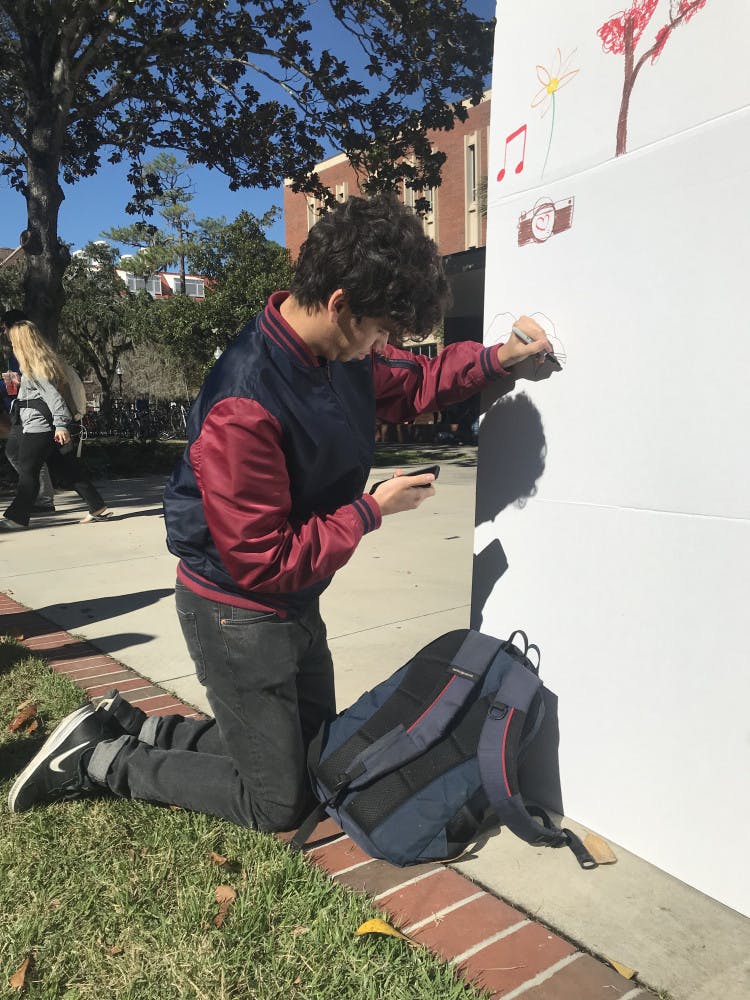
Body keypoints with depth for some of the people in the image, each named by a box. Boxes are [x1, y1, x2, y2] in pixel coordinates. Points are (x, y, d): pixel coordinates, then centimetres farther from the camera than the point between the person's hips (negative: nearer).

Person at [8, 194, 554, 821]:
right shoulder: (244, 407, -32)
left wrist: (496, 359, -3)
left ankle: (138, 727, 28)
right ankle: (99, 759, 17)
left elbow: (411, 383, 13)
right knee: (278, 804, 7)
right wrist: (372, 509, -19)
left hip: (295, 604, 9)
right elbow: (265, 563, -27)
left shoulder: (339, 352, -5)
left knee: (315, 759, 23)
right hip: (238, 614, -9)